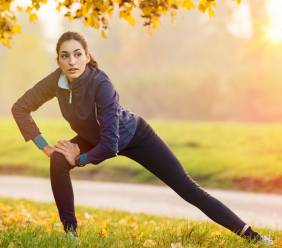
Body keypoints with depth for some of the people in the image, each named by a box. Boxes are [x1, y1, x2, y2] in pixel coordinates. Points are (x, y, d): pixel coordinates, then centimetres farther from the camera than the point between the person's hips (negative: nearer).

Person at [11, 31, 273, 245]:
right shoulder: (56, 81, -22)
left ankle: (249, 234, -5)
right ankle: (69, 231, -7)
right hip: (94, 139, 5)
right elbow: (20, 108, -9)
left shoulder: (101, 84, -37)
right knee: (58, 162, -23)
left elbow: (110, 144, -37)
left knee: (187, 188, -8)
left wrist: (80, 159, -23)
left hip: (134, 136, -5)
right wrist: (44, 147, -13)